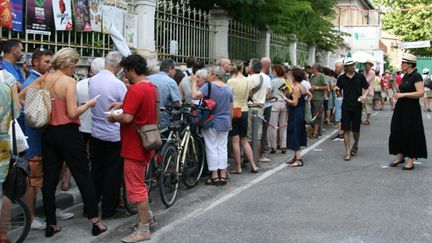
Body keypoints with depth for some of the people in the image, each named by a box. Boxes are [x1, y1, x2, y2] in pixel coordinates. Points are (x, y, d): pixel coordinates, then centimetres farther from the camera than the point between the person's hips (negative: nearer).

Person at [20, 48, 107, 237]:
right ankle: (95, 222, 6)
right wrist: (88, 104, -3)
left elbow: (21, 96, 8)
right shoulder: (69, 81, -13)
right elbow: (73, 113, -18)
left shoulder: (44, 79, 5)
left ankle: (51, 224, 16)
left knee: (49, 179, 10)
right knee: (83, 177, 3)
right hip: (68, 133, -6)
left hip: (48, 133, 6)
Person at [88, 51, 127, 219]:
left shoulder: (91, 81, -1)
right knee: (113, 173, 5)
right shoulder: (118, 84, -18)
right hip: (114, 135, -6)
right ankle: (108, 210, 11)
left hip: (95, 133, 6)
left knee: (96, 170, 16)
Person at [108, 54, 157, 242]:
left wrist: (114, 117, -8)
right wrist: (123, 104, 17)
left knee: (136, 186, -2)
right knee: (140, 183, 22)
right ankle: (148, 217, 31)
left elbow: (127, 118, -27)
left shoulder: (135, 89, -21)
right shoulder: (152, 87, 9)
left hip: (135, 145, -10)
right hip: (146, 143, 10)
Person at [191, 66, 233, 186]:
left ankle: (214, 176, 4)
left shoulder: (209, 86, -12)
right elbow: (230, 107, 13)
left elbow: (196, 96, -23)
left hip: (211, 122, -5)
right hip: (224, 123, 5)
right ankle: (223, 175, 12)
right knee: (223, 148, 10)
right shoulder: (228, 88, 8)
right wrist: (229, 122, 22)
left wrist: (194, 83, -9)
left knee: (211, 148, 2)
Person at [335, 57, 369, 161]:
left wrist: (364, 95, -11)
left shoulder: (360, 76, 1)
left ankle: (355, 145, 36)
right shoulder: (341, 78, 2)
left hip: (357, 106, 0)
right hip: (346, 106, 0)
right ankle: (347, 152, 2)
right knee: (346, 130, -3)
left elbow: (367, 88, 8)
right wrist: (336, 89, -12)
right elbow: (339, 91, 10)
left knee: (356, 130, 5)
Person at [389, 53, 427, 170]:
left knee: (411, 133, -1)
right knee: (397, 132, 10)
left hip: (411, 109, -8)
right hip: (401, 108, 8)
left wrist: (403, 94, -24)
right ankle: (400, 156, 21)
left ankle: (410, 160, 7)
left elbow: (421, 93, -22)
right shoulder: (405, 76, 11)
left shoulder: (416, 76, -13)